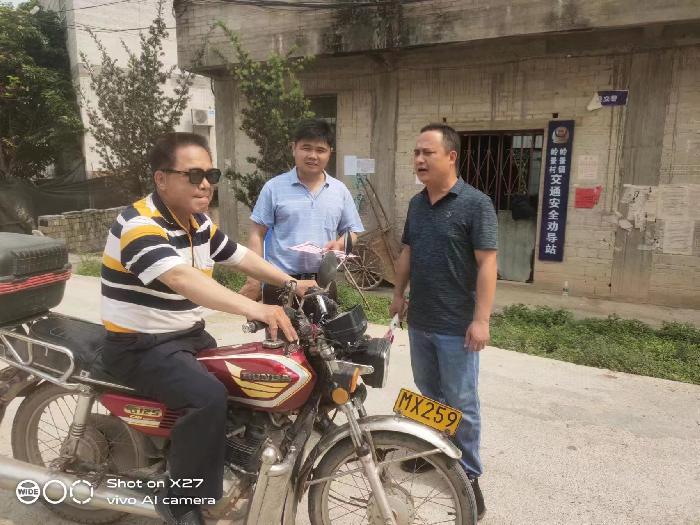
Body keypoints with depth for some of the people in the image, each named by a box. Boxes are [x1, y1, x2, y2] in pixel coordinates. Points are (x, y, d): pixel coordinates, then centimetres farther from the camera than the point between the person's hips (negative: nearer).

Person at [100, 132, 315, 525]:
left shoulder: (200, 223, 6)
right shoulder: (139, 225, -24)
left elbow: (241, 256, 14)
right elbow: (180, 278, -40)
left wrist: (292, 284, 4)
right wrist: (255, 309, -52)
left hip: (190, 335, 9)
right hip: (142, 346, -9)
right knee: (210, 397, -29)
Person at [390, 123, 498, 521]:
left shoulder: (476, 203, -12)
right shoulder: (417, 203, 8)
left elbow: (487, 264, -16)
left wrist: (481, 319, -19)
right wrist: (399, 293, 16)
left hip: (457, 326, -6)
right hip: (420, 321, 7)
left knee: (461, 403, 5)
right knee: (428, 394, 20)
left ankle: (469, 474, 21)